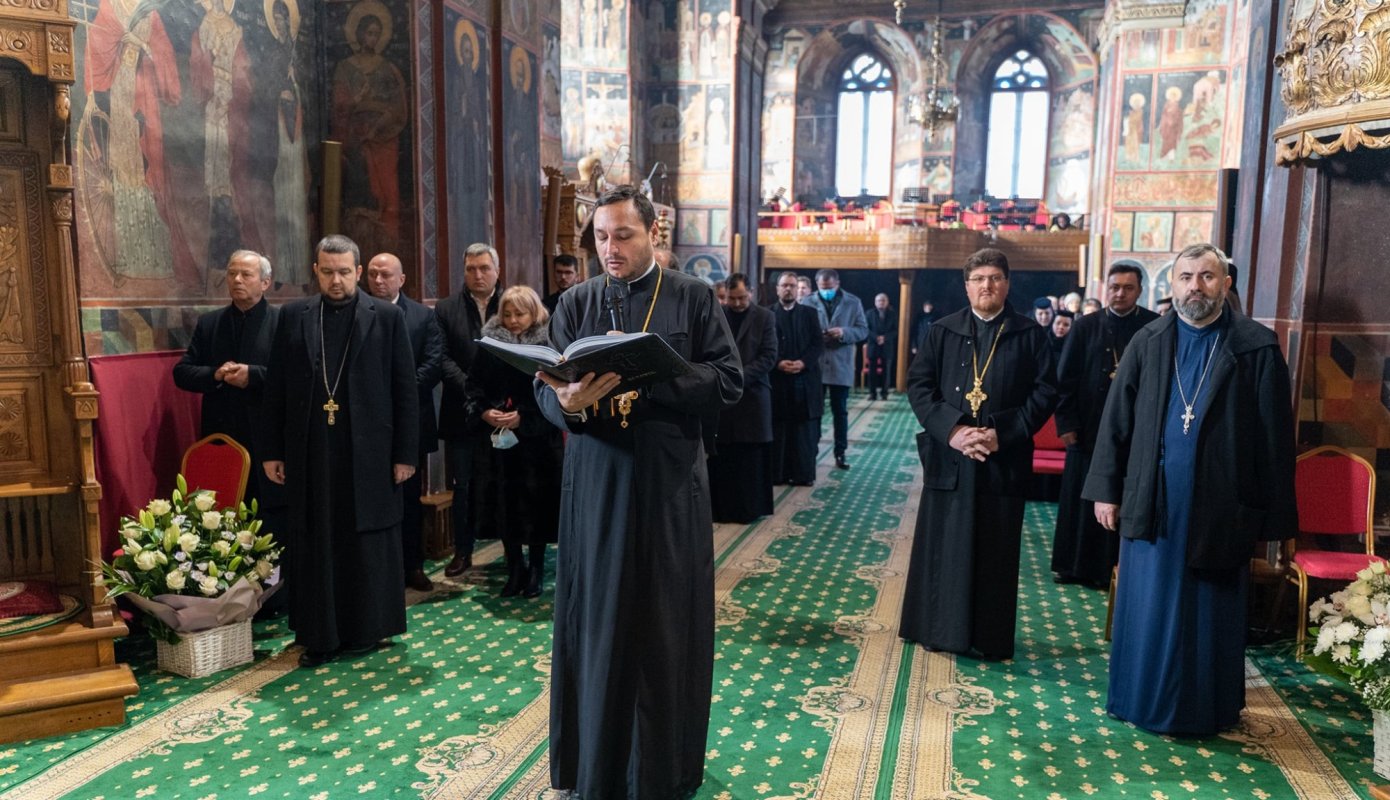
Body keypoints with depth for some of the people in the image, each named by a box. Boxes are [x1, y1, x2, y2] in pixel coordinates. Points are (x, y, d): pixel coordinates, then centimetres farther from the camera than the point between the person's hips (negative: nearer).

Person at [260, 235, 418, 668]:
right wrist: (271, 450, 4)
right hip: (310, 453, 2)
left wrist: (405, 452, -4)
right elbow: (275, 388, 8)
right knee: (314, 544, 8)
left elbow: (405, 389, -1)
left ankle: (366, 629, 22)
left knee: (367, 542, 8)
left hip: (369, 451, -2)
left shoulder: (387, 317, 0)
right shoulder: (293, 316, 7)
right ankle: (319, 636, 20)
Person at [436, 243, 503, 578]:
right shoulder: (446, 309, 4)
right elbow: (443, 359, -3)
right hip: (462, 413, 1)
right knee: (461, 486, 8)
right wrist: (472, 389, -16)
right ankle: (462, 551, 19)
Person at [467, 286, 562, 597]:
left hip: (536, 437, -3)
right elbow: (474, 384, 7)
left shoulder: (548, 345, -2)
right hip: (495, 436, 3)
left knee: (536, 502, 2)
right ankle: (515, 567, 16)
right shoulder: (489, 343, 8)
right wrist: (484, 411, -10)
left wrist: (523, 416, -16)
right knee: (502, 502, 4)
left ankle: (536, 568, 16)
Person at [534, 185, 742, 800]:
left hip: (669, 485, -1)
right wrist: (567, 401, -23)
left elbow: (729, 381, -7)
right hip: (595, 483, 2)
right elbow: (544, 388, 1)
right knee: (596, 619, 7)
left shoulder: (694, 298, 2)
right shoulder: (575, 304, 8)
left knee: (669, 623, 6)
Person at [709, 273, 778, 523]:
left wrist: (741, 376, -15)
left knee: (751, 457, 4)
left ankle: (750, 507, 14)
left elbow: (769, 356, -4)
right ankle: (721, 507, 9)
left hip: (752, 395, -1)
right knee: (721, 456, 1)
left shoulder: (765, 317, 2)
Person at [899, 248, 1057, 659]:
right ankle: (939, 629, 19)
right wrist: (951, 430, -13)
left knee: (994, 553, 5)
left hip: (1003, 460, -1)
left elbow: (1045, 392, -1)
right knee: (942, 548, 6)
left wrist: (1003, 433, -13)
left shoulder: (1030, 334, 4)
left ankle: (988, 637, 17)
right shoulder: (942, 331, 7)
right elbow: (918, 384, 1)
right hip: (948, 458, 1)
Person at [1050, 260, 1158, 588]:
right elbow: (1065, 377, 2)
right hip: (1090, 428, 1)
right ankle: (1074, 565, 20)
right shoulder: (1086, 327, 3)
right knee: (1081, 499, 9)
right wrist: (1066, 423, -3)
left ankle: (1113, 567, 15)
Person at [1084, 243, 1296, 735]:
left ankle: (1207, 708, 26)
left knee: (1211, 613, 10)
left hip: (1221, 506, -2)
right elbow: (1116, 418, 5)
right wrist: (1106, 490, 2)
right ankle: (1146, 700, 26)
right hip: (1152, 503, 2)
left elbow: (1275, 435, -4)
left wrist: (1272, 514, -6)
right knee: (1147, 608, 10)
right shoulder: (1147, 343, 4)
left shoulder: (1257, 347, -3)